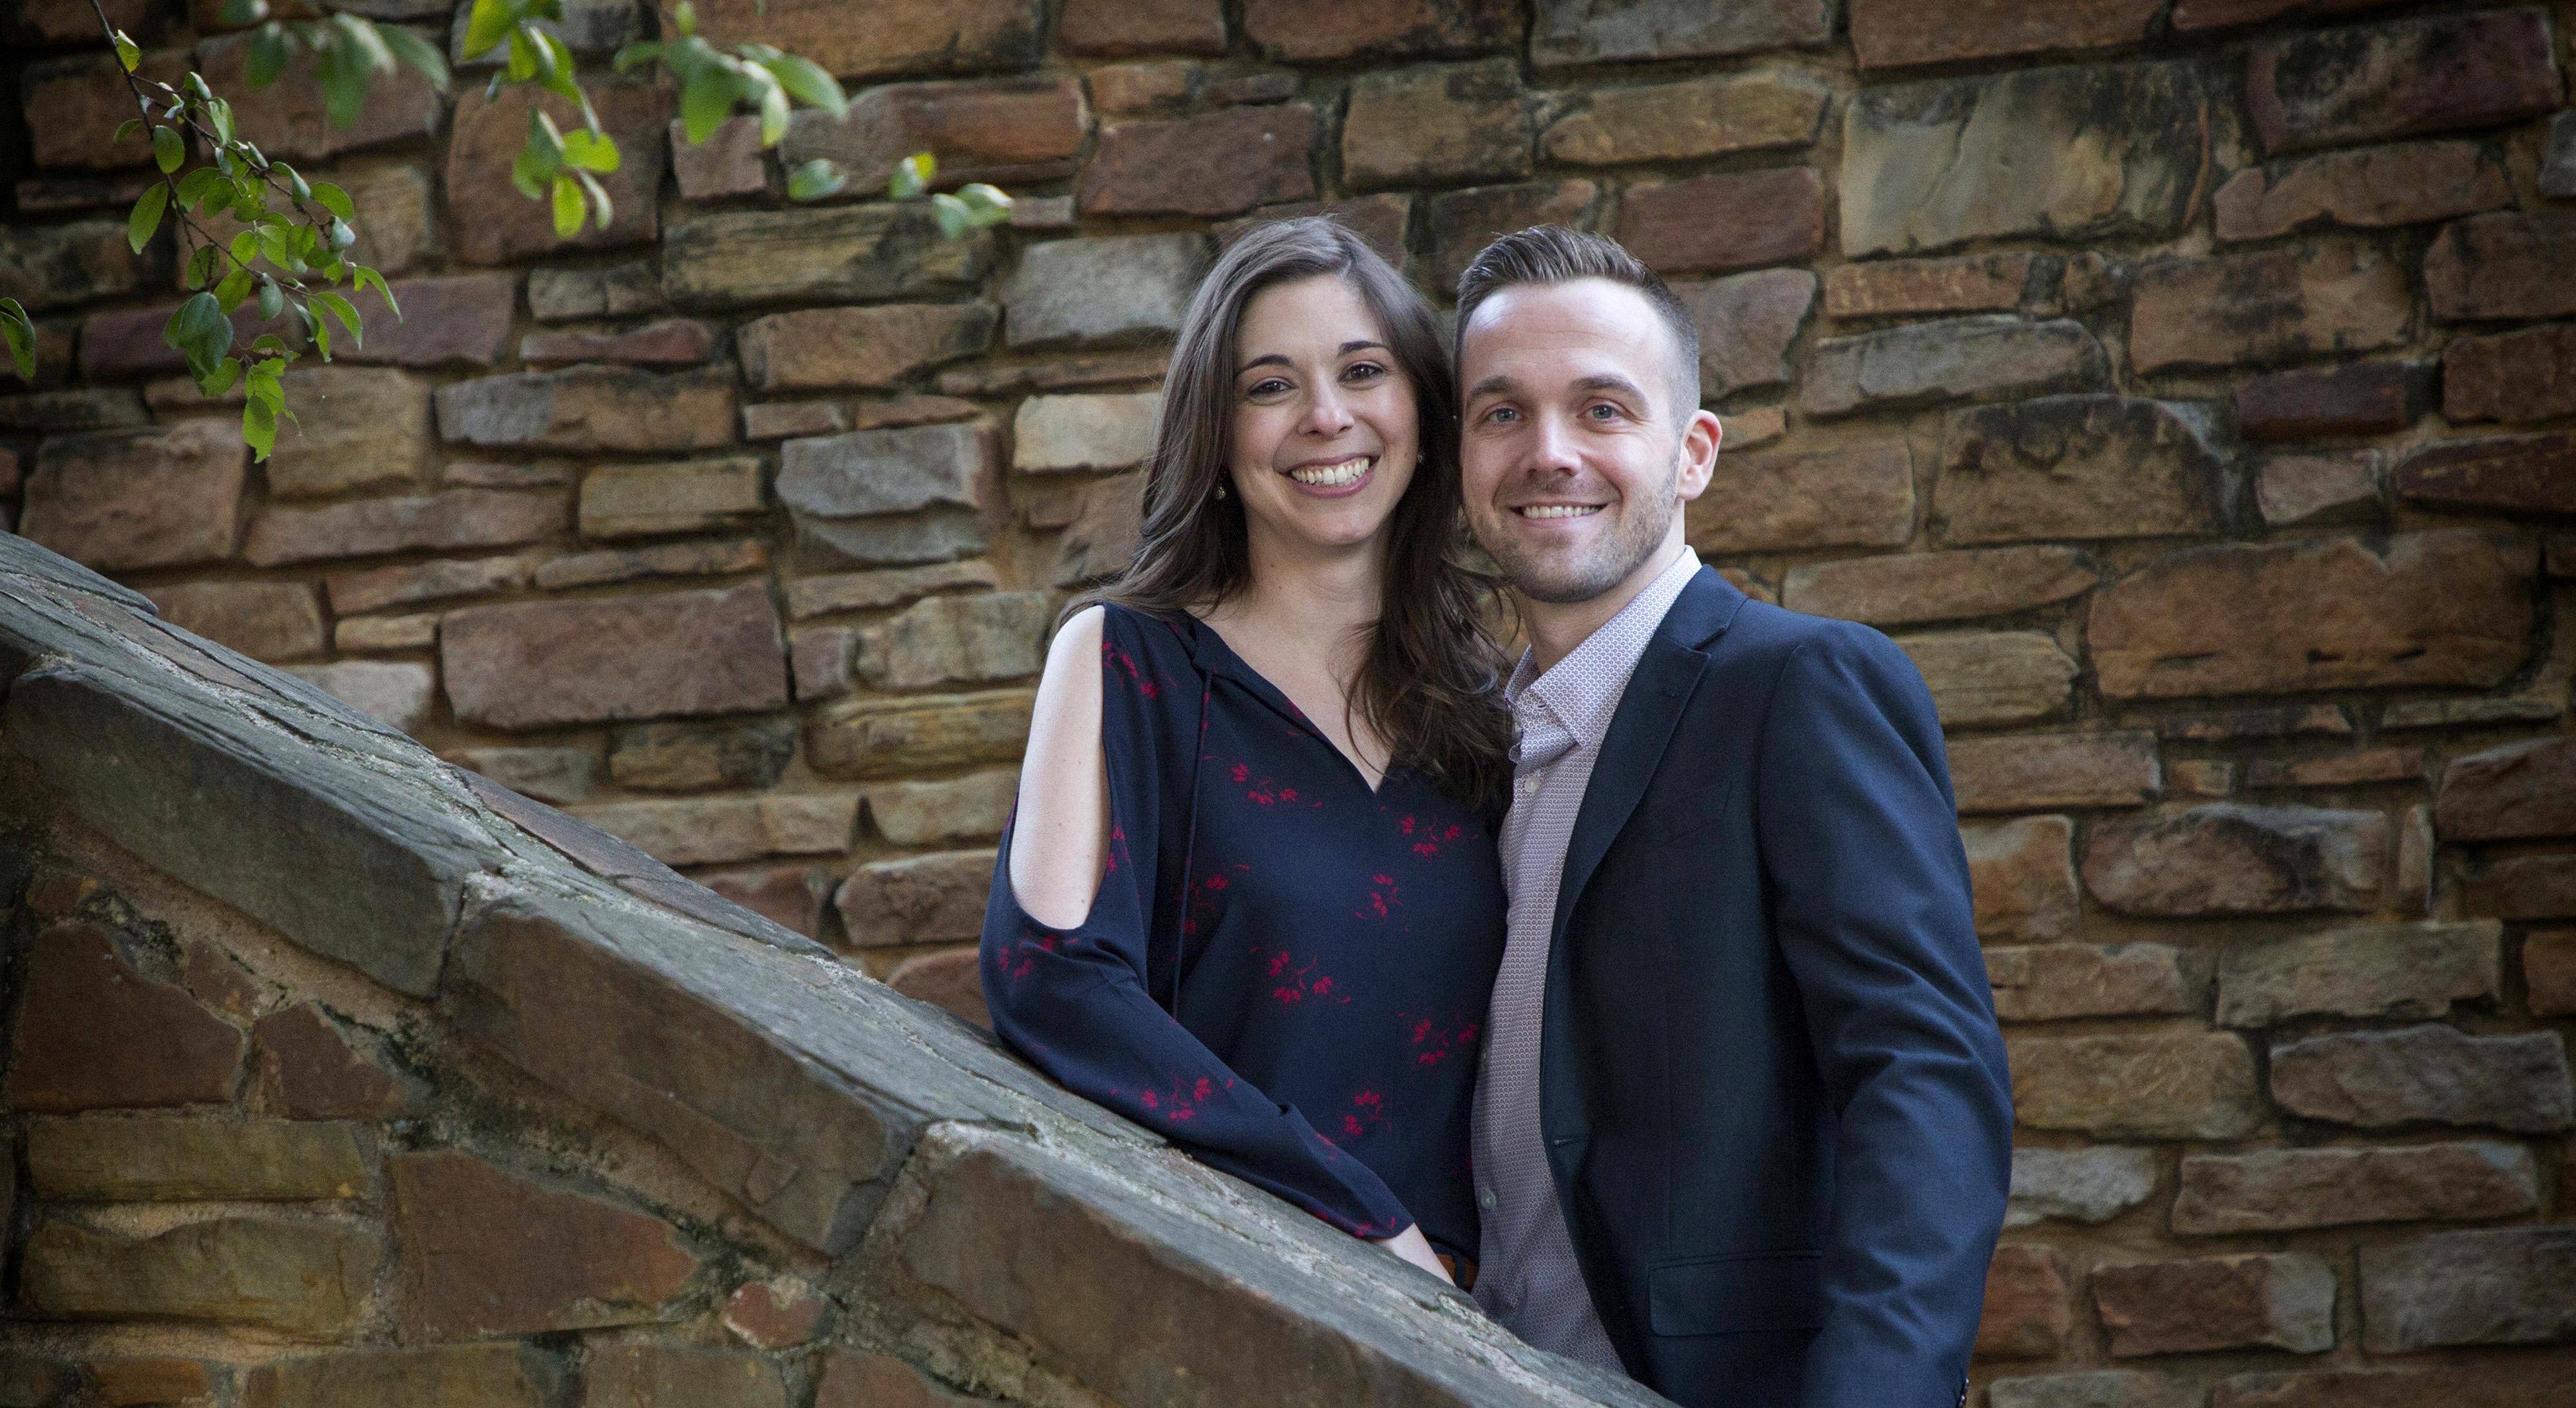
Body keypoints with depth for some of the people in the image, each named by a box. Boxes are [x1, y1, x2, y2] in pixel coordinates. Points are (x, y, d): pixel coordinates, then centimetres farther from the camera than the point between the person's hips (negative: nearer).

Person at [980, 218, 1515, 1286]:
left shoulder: (1476, 697, 10)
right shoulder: (1124, 660, -1)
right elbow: (1048, 977, -13)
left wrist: (1449, 1259, -4)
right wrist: (1365, 1217, -13)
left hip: (1443, 1298, 2)